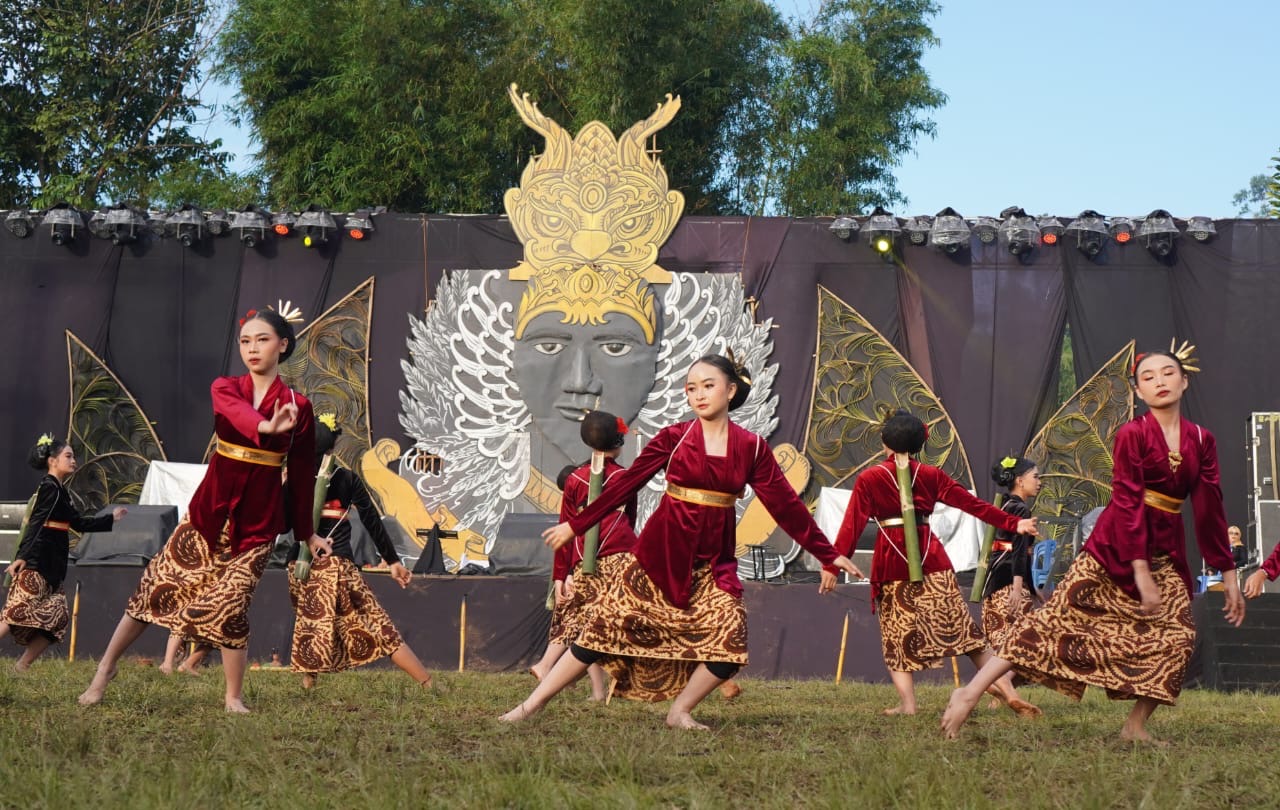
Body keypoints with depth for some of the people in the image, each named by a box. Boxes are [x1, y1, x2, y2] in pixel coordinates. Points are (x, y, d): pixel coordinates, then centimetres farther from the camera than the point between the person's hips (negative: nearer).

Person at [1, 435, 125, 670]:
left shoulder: (59, 491, 21)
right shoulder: (50, 488, -8)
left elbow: (79, 523, 29)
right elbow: (36, 524, -19)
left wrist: (111, 518, 34)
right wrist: (22, 557, -28)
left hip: (50, 568, 10)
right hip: (35, 565, -10)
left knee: (55, 619, 5)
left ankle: (20, 668, 3)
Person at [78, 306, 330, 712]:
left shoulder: (298, 406, -2)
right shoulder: (225, 388, 0)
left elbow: (302, 473, 6)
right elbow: (237, 411, -26)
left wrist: (306, 533, 13)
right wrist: (267, 427, -49)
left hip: (257, 522, -2)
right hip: (210, 510, 2)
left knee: (229, 608, -9)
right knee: (156, 587, 3)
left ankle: (234, 698, 6)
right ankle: (105, 669, 15)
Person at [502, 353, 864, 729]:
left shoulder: (752, 448, 1)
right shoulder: (673, 438, -2)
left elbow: (785, 504, 4)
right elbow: (627, 483, 3)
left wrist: (828, 554, 3)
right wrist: (576, 525, 5)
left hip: (713, 564, 2)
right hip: (660, 555, -2)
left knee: (730, 643, -15)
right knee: (605, 631, -4)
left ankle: (680, 712, 6)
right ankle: (531, 705, 2)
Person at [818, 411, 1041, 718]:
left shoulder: (869, 479, -2)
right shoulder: (931, 475, 6)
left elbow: (852, 525, -7)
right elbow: (973, 504, 8)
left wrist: (832, 565, -7)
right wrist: (1013, 523, 12)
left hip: (892, 562, -2)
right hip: (932, 559, 2)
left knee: (898, 638, 9)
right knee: (961, 628, 2)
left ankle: (908, 705, -4)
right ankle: (1008, 693, -3)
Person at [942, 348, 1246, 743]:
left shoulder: (1201, 441, 5)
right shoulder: (1132, 435, -8)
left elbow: (1209, 508, 9)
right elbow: (1127, 502, -14)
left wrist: (1227, 573, 8)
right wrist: (1140, 572, -22)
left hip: (1165, 552, 5)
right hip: (1115, 547, -5)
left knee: (1177, 636, -9)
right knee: (1058, 619, -10)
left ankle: (1136, 725, 2)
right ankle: (971, 691, -11)